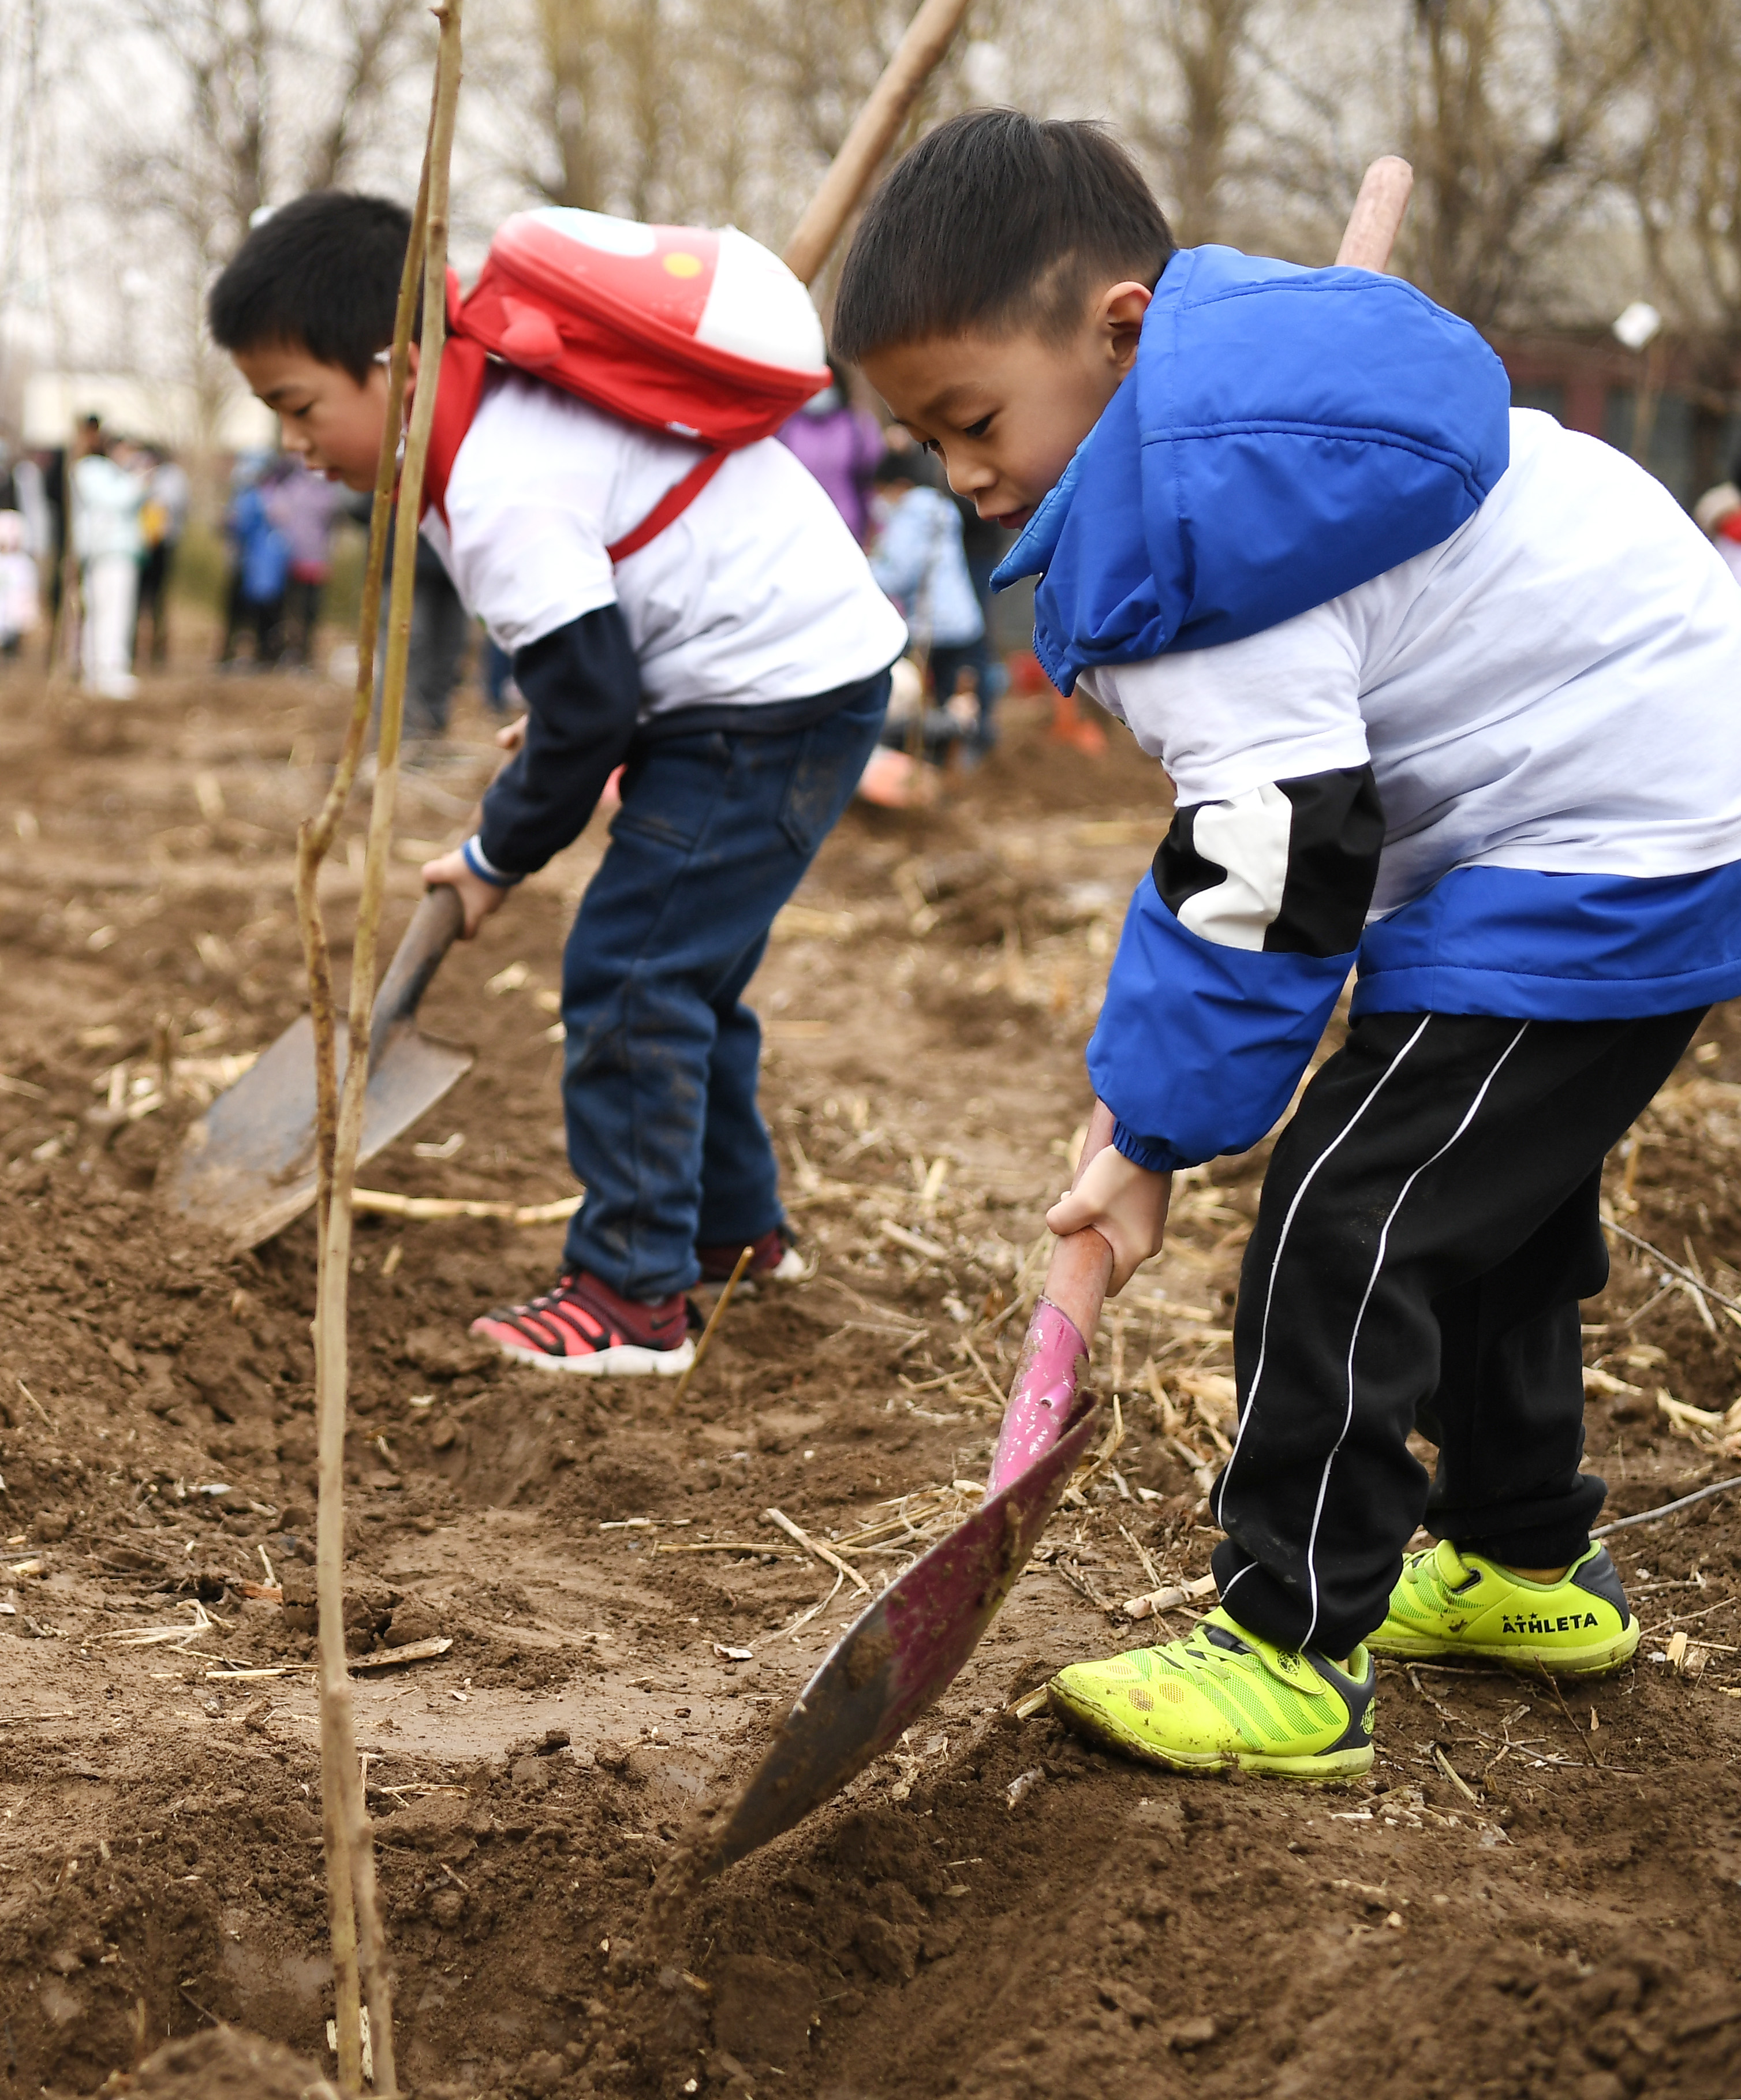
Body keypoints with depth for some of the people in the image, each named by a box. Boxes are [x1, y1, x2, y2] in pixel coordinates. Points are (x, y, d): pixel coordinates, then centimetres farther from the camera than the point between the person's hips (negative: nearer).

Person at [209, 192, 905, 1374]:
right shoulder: (512, 395, 7)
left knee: (629, 974, -11)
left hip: (779, 697, -11)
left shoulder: (505, 497, -25)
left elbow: (587, 711, -19)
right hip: (810, 656, 11)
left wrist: (499, 858, -4)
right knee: (684, 968, 19)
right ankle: (735, 1224, 34)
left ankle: (633, 1295, -6)